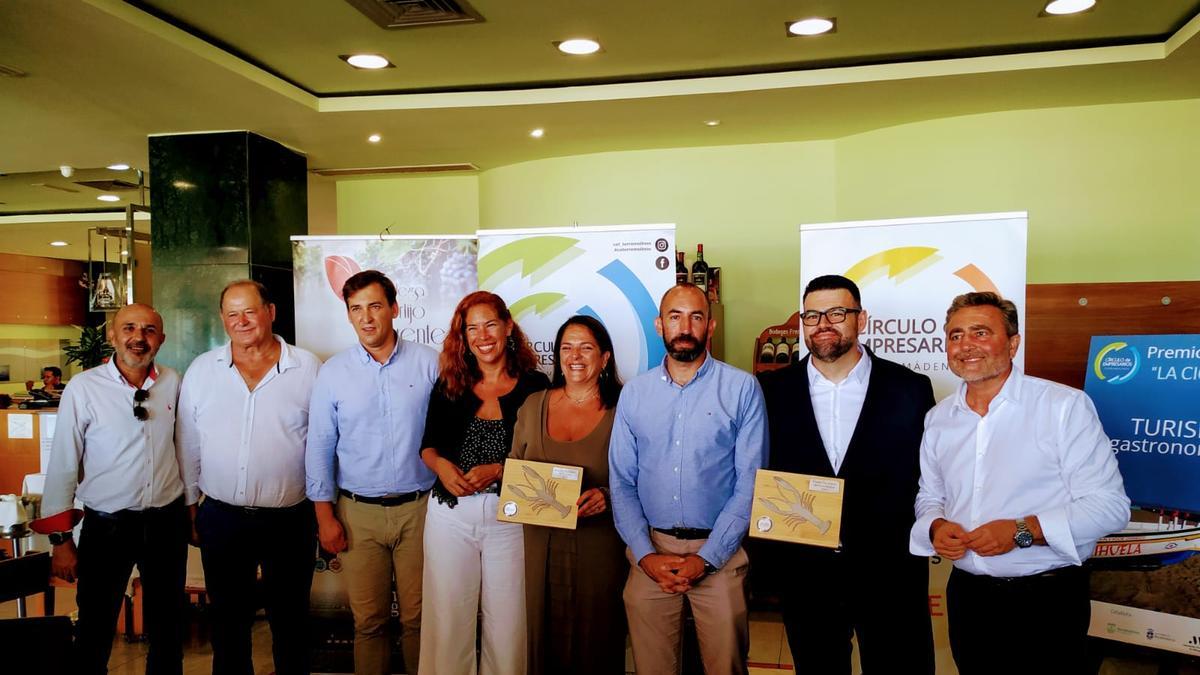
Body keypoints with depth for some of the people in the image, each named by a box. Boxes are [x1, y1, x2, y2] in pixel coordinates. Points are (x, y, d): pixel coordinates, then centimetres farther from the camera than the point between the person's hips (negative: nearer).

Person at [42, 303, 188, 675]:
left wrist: (190, 506, 13)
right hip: (106, 525, -3)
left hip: (167, 521, 3)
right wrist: (61, 540, -5)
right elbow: (62, 465, -7)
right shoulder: (83, 388, -11)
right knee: (96, 629, 12)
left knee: (168, 625, 17)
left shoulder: (172, 382, -1)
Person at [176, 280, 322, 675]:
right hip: (221, 518, 2)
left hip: (290, 520, -2)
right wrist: (190, 505, 9)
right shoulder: (201, 370, 2)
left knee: (290, 618, 14)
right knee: (228, 617, 18)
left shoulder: (307, 368, -5)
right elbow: (188, 446, 8)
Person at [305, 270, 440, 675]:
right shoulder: (333, 372, 1)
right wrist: (325, 516, 1)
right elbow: (320, 447, 4)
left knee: (419, 616, 9)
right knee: (368, 620, 11)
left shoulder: (428, 364, -3)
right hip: (358, 513, 1)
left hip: (418, 508, -1)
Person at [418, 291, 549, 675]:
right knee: (448, 618, 9)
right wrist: (441, 466, -9)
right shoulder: (449, 385, 7)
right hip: (451, 513, 2)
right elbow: (428, 446, 12)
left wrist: (500, 470, -16)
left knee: (507, 622, 6)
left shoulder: (534, 386, -1)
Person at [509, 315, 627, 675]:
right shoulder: (533, 405, 7)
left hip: (599, 547, -3)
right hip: (542, 546, 3)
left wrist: (607, 497, -21)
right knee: (545, 637, 13)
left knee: (596, 638, 8)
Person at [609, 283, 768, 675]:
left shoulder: (742, 389, -5)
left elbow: (750, 483, -7)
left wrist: (706, 558, -11)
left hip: (719, 552, -2)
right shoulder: (634, 393, 4)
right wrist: (646, 554, -7)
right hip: (649, 550, 2)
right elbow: (621, 482, 3)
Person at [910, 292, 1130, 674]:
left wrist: (1023, 530, -23)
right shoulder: (938, 418, 6)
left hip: (1048, 599, -4)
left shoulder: (1066, 406, -10)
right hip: (968, 595, 5)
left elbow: (1110, 504, -13)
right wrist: (935, 526, -7)